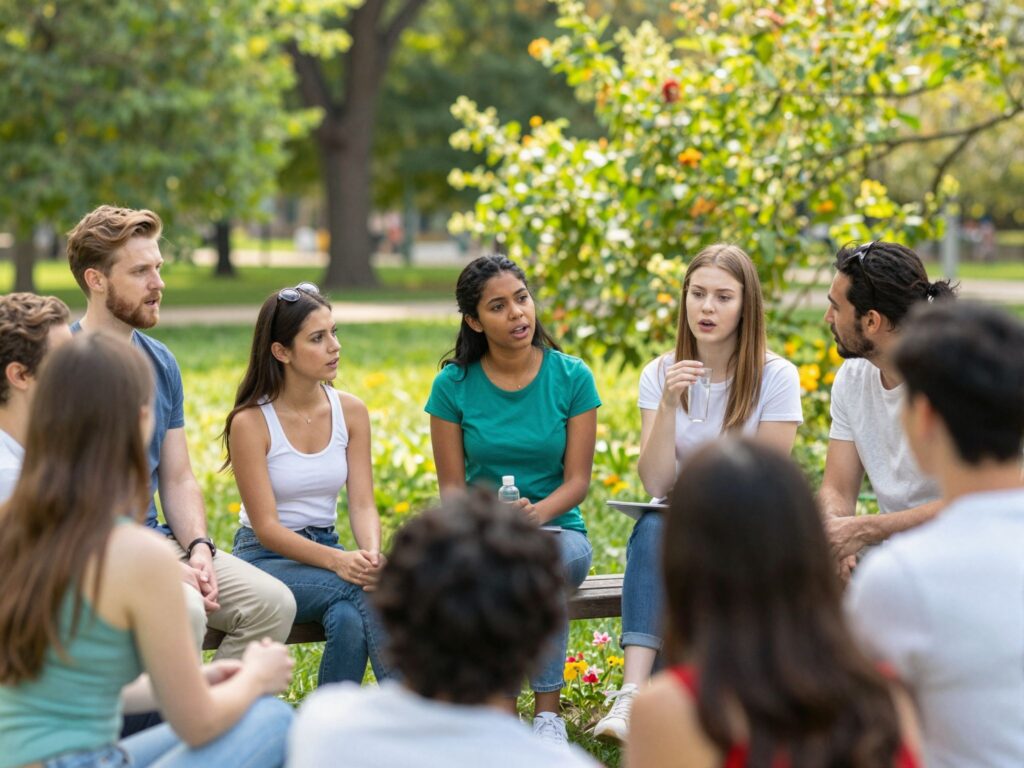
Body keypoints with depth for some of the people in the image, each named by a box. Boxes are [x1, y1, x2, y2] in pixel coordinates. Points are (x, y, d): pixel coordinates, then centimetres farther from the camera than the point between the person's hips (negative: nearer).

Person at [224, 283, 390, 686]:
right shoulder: (250, 422, -12)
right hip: (264, 558, -4)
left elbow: (362, 502, -4)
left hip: (326, 552, 4)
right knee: (362, 591, -32)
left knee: (349, 619, -32)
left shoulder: (350, 411, 1)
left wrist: (371, 553, -27)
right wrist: (337, 561, -30)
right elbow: (266, 527, -15)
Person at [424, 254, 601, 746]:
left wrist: (537, 513, -24)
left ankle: (548, 712, -27)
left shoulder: (571, 378, -2)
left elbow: (577, 480, -4)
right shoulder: (454, 384, -1)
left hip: (557, 527, 0)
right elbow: (451, 485, 1)